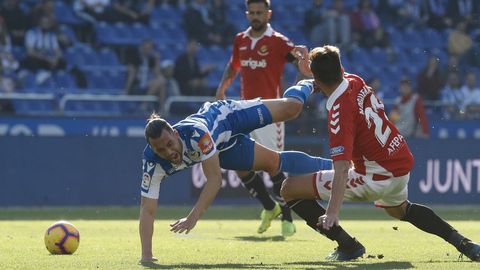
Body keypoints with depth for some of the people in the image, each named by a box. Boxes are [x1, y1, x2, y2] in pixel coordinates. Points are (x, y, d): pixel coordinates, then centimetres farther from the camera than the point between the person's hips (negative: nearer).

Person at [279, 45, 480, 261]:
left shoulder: (339, 110, -24)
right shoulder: (355, 81, -1)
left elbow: (342, 168, -33)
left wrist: (332, 212, -39)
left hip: (378, 177, -9)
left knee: (290, 188, -6)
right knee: (399, 209, 43)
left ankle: (348, 245, -2)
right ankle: (462, 242, 32)